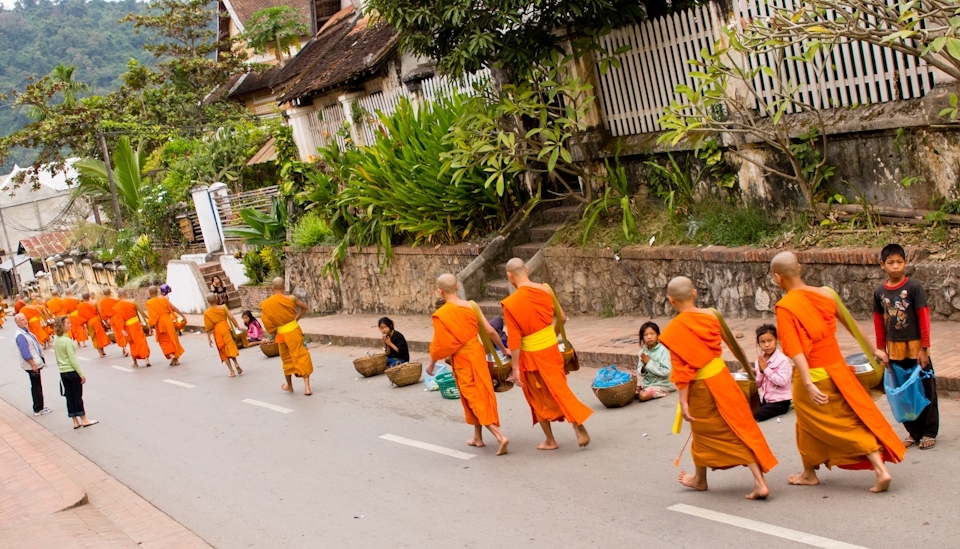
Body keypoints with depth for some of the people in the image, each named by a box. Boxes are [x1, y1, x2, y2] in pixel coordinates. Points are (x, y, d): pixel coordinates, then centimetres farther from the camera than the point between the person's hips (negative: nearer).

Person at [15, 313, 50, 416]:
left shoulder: (26, 332, 11)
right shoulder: (20, 335, -20)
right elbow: (26, 353, -23)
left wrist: (40, 362, 19)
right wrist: (33, 365, -21)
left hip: (36, 363, 10)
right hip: (32, 365, -10)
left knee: (37, 386, 17)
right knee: (36, 387, -2)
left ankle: (39, 406, 26)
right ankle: (38, 409, 6)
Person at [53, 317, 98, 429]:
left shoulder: (56, 340, 4)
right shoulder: (67, 341, -18)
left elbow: (57, 357, 11)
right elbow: (72, 360, -18)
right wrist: (81, 374, -13)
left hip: (63, 372, 7)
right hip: (72, 371, -7)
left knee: (69, 396, 9)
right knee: (77, 396, 3)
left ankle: (75, 422, 13)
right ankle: (83, 420, 11)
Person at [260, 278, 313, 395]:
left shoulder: (266, 304, -9)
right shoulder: (291, 299, -9)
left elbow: (266, 322, -9)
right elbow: (304, 307, 5)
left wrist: (274, 332, 7)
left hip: (281, 335, 1)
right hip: (294, 331, -1)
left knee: (286, 360, 20)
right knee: (301, 357, 2)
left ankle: (289, 386, 35)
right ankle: (307, 387, -5)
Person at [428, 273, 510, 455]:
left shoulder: (441, 315, -17)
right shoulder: (471, 306, -3)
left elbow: (439, 345, -13)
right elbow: (490, 330, 0)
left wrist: (431, 364, 4)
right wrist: (504, 349, 13)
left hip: (462, 360, -6)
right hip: (477, 353, 6)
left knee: (474, 398, 1)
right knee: (480, 395, 19)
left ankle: (500, 437, -11)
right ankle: (478, 437, 30)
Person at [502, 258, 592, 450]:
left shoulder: (510, 304, -19)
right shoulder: (545, 290, -5)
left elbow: (514, 340, -17)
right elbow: (562, 318, 7)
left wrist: (515, 368, -10)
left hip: (531, 356, -4)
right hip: (551, 349, 4)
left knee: (539, 398, 13)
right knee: (559, 389, 14)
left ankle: (550, 440, 23)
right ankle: (579, 428, 5)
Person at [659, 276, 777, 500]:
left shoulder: (674, 330, -17)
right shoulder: (711, 315, -4)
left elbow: (681, 369, -17)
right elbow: (732, 344, 7)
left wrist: (683, 401, -11)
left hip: (700, 387, -3)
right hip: (721, 376, 3)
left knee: (703, 432, 17)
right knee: (740, 427, 7)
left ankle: (700, 479, 38)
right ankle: (759, 482, 5)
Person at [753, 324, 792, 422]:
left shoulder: (782, 360, -14)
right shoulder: (759, 360, 4)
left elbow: (783, 381, -24)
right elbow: (757, 385, 6)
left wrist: (766, 369, -20)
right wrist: (760, 371, -13)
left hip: (780, 401, -7)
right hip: (765, 399, 7)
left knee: (755, 415, -24)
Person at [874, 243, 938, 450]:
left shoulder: (913, 287, -10)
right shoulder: (879, 292, 1)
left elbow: (924, 317, -10)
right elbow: (879, 322, 7)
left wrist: (924, 348, -12)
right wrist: (881, 350, 8)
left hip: (915, 347, -4)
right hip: (894, 350, 4)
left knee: (925, 391, 6)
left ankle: (929, 432, 17)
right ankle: (913, 432, 23)